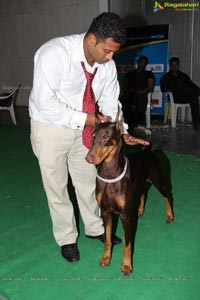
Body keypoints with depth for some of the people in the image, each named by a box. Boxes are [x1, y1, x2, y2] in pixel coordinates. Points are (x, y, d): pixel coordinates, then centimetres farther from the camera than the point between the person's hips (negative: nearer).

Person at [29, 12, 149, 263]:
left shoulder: (107, 64, -8)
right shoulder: (54, 53, -26)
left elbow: (110, 103, 1)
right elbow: (44, 102, -29)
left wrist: (120, 132, -10)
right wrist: (82, 119, -26)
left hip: (84, 127, 5)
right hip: (51, 127, -5)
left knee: (88, 180, 16)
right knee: (56, 186, 8)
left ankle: (95, 228, 38)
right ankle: (66, 238, 28)